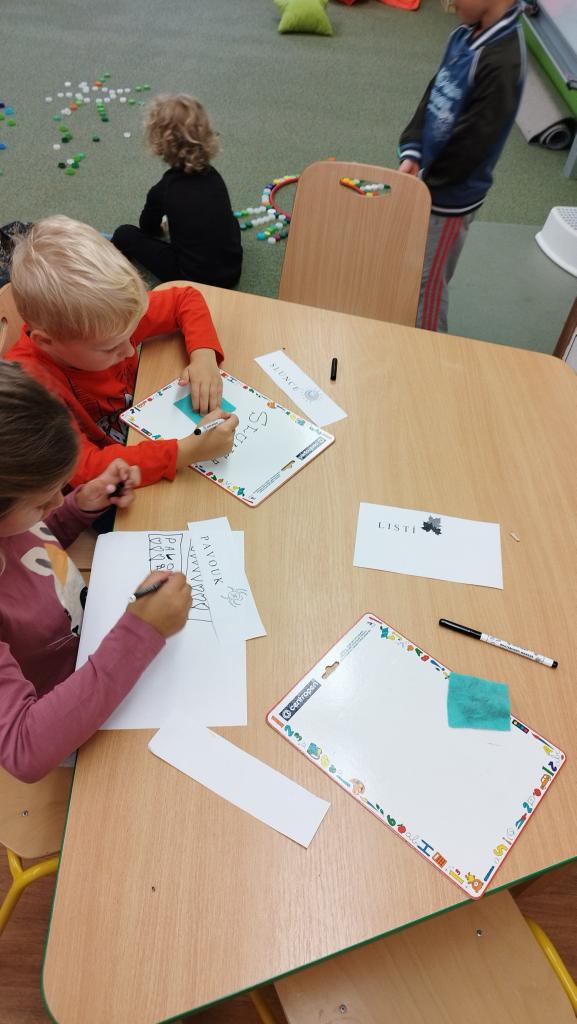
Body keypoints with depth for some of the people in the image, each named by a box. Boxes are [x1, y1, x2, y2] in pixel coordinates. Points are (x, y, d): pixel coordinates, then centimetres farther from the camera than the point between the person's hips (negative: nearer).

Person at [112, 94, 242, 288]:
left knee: (124, 234, 6)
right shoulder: (213, 176, 3)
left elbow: (148, 228, 11)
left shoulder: (162, 191, -11)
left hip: (193, 279, -4)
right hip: (232, 272, 5)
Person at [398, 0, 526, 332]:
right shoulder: (465, 35, 2)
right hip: (428, 180, 8)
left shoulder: (502, 62, -25)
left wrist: (424, 179, -12)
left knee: (428, 278, 4)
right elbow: (432, 97, 5)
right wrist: (412, 153, -9)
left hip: (450, 195, -8)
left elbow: (471, 143, -23)